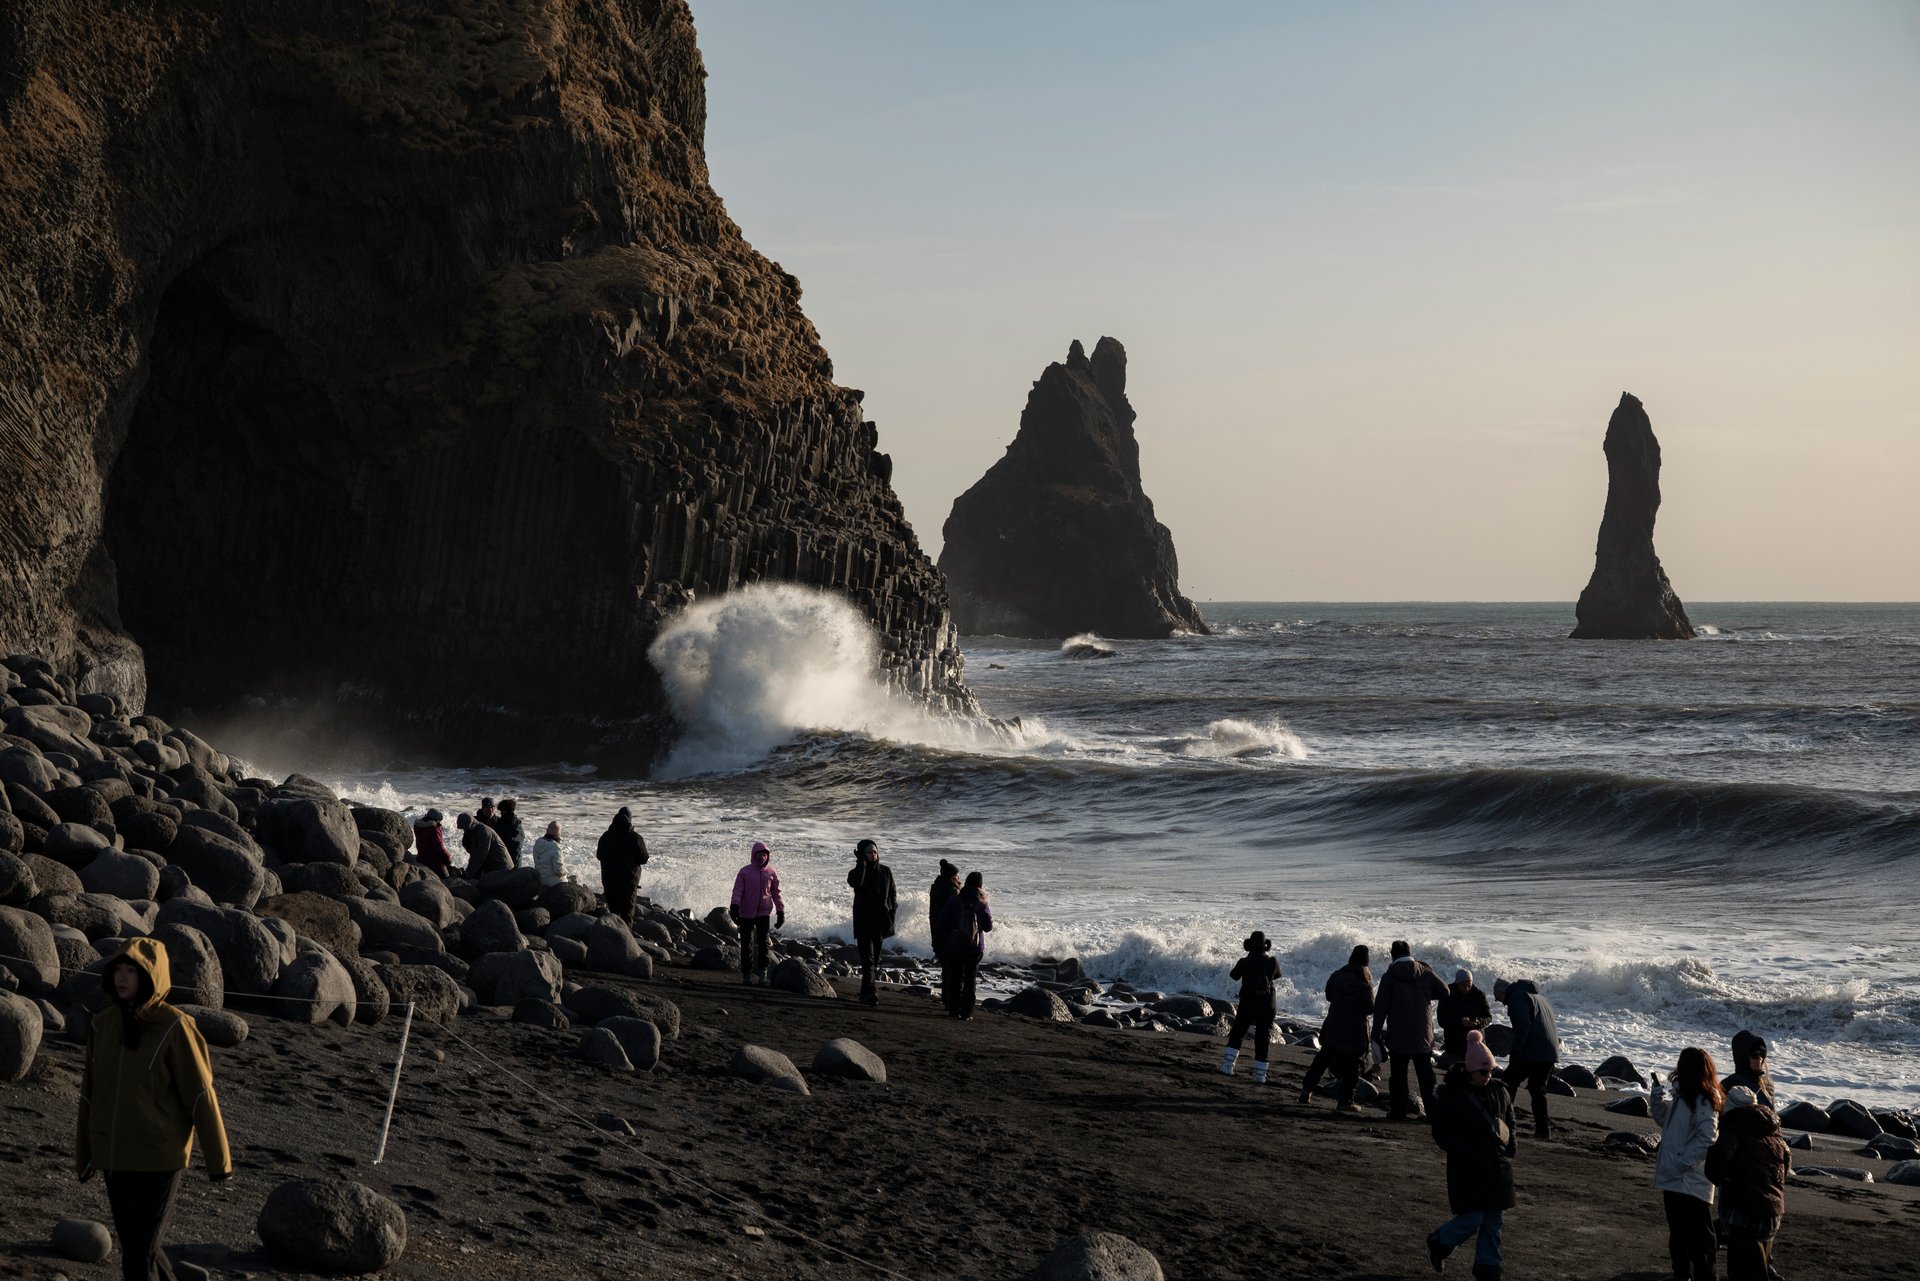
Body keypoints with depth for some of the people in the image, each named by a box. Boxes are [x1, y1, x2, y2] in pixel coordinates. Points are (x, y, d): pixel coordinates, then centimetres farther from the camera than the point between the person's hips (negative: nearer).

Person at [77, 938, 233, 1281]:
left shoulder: (174, 1028, -13)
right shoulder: (103, 1025, 1)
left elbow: (201, 1095, -10)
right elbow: (90, 1092, 11)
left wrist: (218, 1161, -6)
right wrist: (84, 1154, 17)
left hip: (159, 1160, -5)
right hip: (115, 1158, 5)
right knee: (136, 1247, 16)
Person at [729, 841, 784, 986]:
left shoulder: (771, 873, 6)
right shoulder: (744, 872, 0)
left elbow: (776, 893, 13)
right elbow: (737, 891, -5)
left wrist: (781, 912, 11)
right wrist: (734, 907, -20)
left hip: (764, 912, 1)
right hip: (746, 913, -1)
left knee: (763, 941, -13)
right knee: (746, 944, 4)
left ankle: (762, 972, -13)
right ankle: (746, 974, 13)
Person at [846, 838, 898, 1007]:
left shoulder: (885, 871, 8)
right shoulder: (857, 871, -4)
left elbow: (892, 895, 14)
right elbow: (855, 882, -29)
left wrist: (892, 914, 2)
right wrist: (861, 862, -21)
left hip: (881, 921, 4)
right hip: (864, 921, -4)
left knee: (875, 958, 10)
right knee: (868, 957, -15)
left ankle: (866, 992, 20)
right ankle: (870, 991, -25)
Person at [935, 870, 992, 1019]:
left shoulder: (954, 901, -7)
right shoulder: (982, 905, -10)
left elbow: (941, 923, -7)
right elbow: (988, 927, 0)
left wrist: (940, 941, 4)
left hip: (954, 947, 1)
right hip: (975, 948, -1)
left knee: (955, 979, 11)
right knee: (970, 981, 8)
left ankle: (954, 1010, 10)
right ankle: (966, 1012, 5)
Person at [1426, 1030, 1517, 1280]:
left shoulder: (1499, 1091, 7)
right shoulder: (1451, 1095, -10)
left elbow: (1510, 1121, 22)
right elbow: (1441, 1133, -9)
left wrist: (1512, 1143, 4)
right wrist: (1464, 1154, -18)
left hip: (1498, 1165, 6)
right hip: (1468, 1169, -6)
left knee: (1494, 1220, 7)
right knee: (1472, 1219, -7)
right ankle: (1439, 1243, 20)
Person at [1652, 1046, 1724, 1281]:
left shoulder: (1703, 1101, -18)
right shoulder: (1682, 1096, 11)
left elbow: (1707, 1138, -25)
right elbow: (1663, 1117, 25)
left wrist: (1682, 1162, -24)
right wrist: (1658, 1091, 10)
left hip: (1691, 1181, -10)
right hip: (1674, 1181, 10)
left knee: (1697, 1237, -4)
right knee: (1678, 1235, 21)